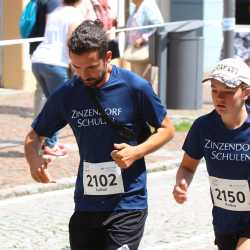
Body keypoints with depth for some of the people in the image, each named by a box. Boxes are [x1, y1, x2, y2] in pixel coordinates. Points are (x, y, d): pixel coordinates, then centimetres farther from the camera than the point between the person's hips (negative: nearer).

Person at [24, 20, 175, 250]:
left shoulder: (135, 87, -9)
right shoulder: (66, 95, 1)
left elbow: (166, 129, 3)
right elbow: (34, 137, 12)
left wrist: (136, 152, -16)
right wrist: (34, 160, -12)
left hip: (127, 205, -4)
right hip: (86, 205, 4)